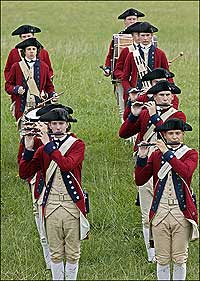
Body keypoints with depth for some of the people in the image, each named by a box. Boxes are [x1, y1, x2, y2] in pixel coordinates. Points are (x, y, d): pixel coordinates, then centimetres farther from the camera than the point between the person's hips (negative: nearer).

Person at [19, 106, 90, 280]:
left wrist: (48, 144, -23)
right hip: (51, 205, 3)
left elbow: (66, 165, -23)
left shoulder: (77, 145, -3)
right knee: (56, 253, 10)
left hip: (72, 205, -3)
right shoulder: (43, 148, 7)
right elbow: (24, 173, 0)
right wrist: (28, 149, -13)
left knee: (72, 253, 6)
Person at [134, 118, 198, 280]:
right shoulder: (156, 154, 10)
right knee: (162, 259, 5)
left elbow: (186, 172, -20)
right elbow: (139, 180, 3)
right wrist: (142, 158, -10)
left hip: (182, 212, -2)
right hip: (160, 212, 2)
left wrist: (167, 153, -19)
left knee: (180, 258, 3)